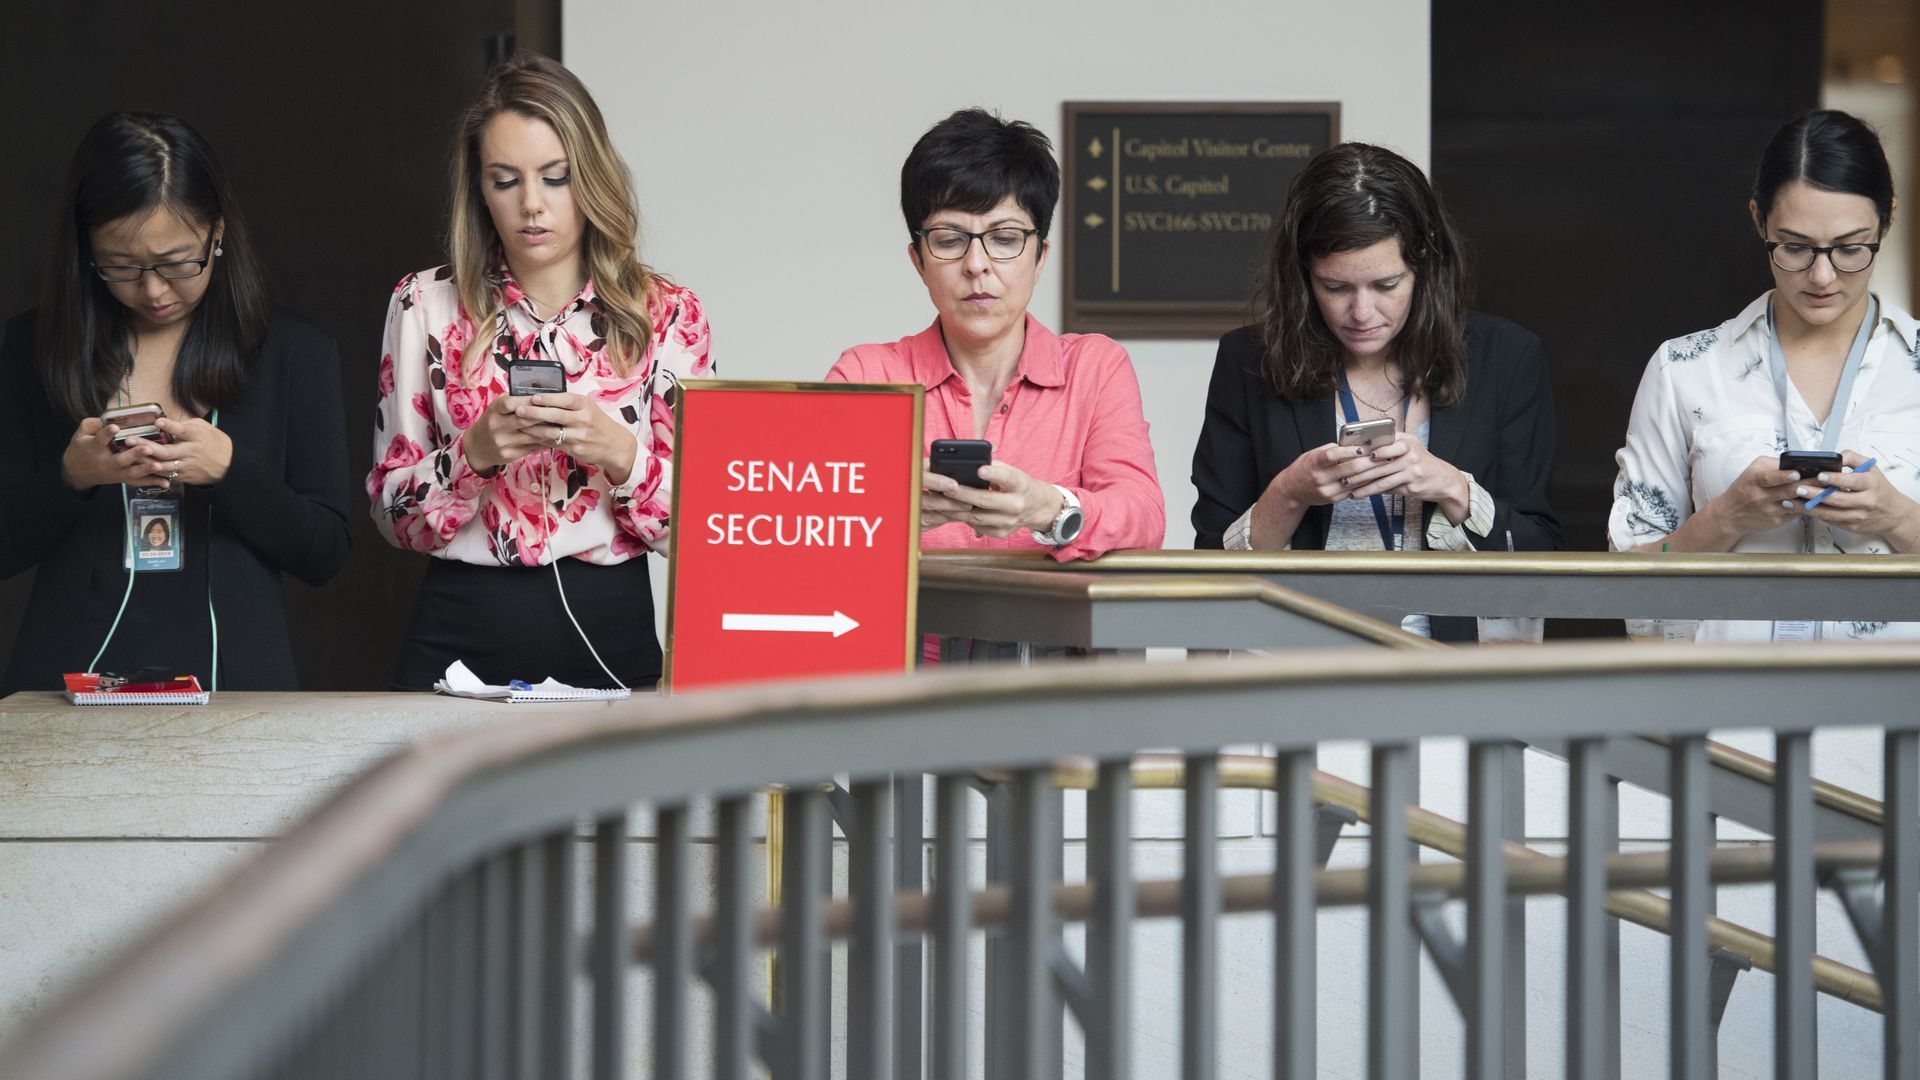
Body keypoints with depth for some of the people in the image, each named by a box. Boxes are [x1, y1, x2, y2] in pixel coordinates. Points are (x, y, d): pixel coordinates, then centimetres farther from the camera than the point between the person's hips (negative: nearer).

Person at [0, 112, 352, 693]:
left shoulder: (296, 354, 8)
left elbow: (325, 553, 5)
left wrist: (229, 470, -10)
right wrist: (71, 477, -10)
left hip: (231, 678, 0)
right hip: (75, 668, 1)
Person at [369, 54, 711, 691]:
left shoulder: (666, 316, 6)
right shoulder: (426, 307, 7)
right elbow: (392, 515, 6)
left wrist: (619, 453, -13)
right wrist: (474, 452, -12)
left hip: (610, 636, 0)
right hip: (462, 633, 0)